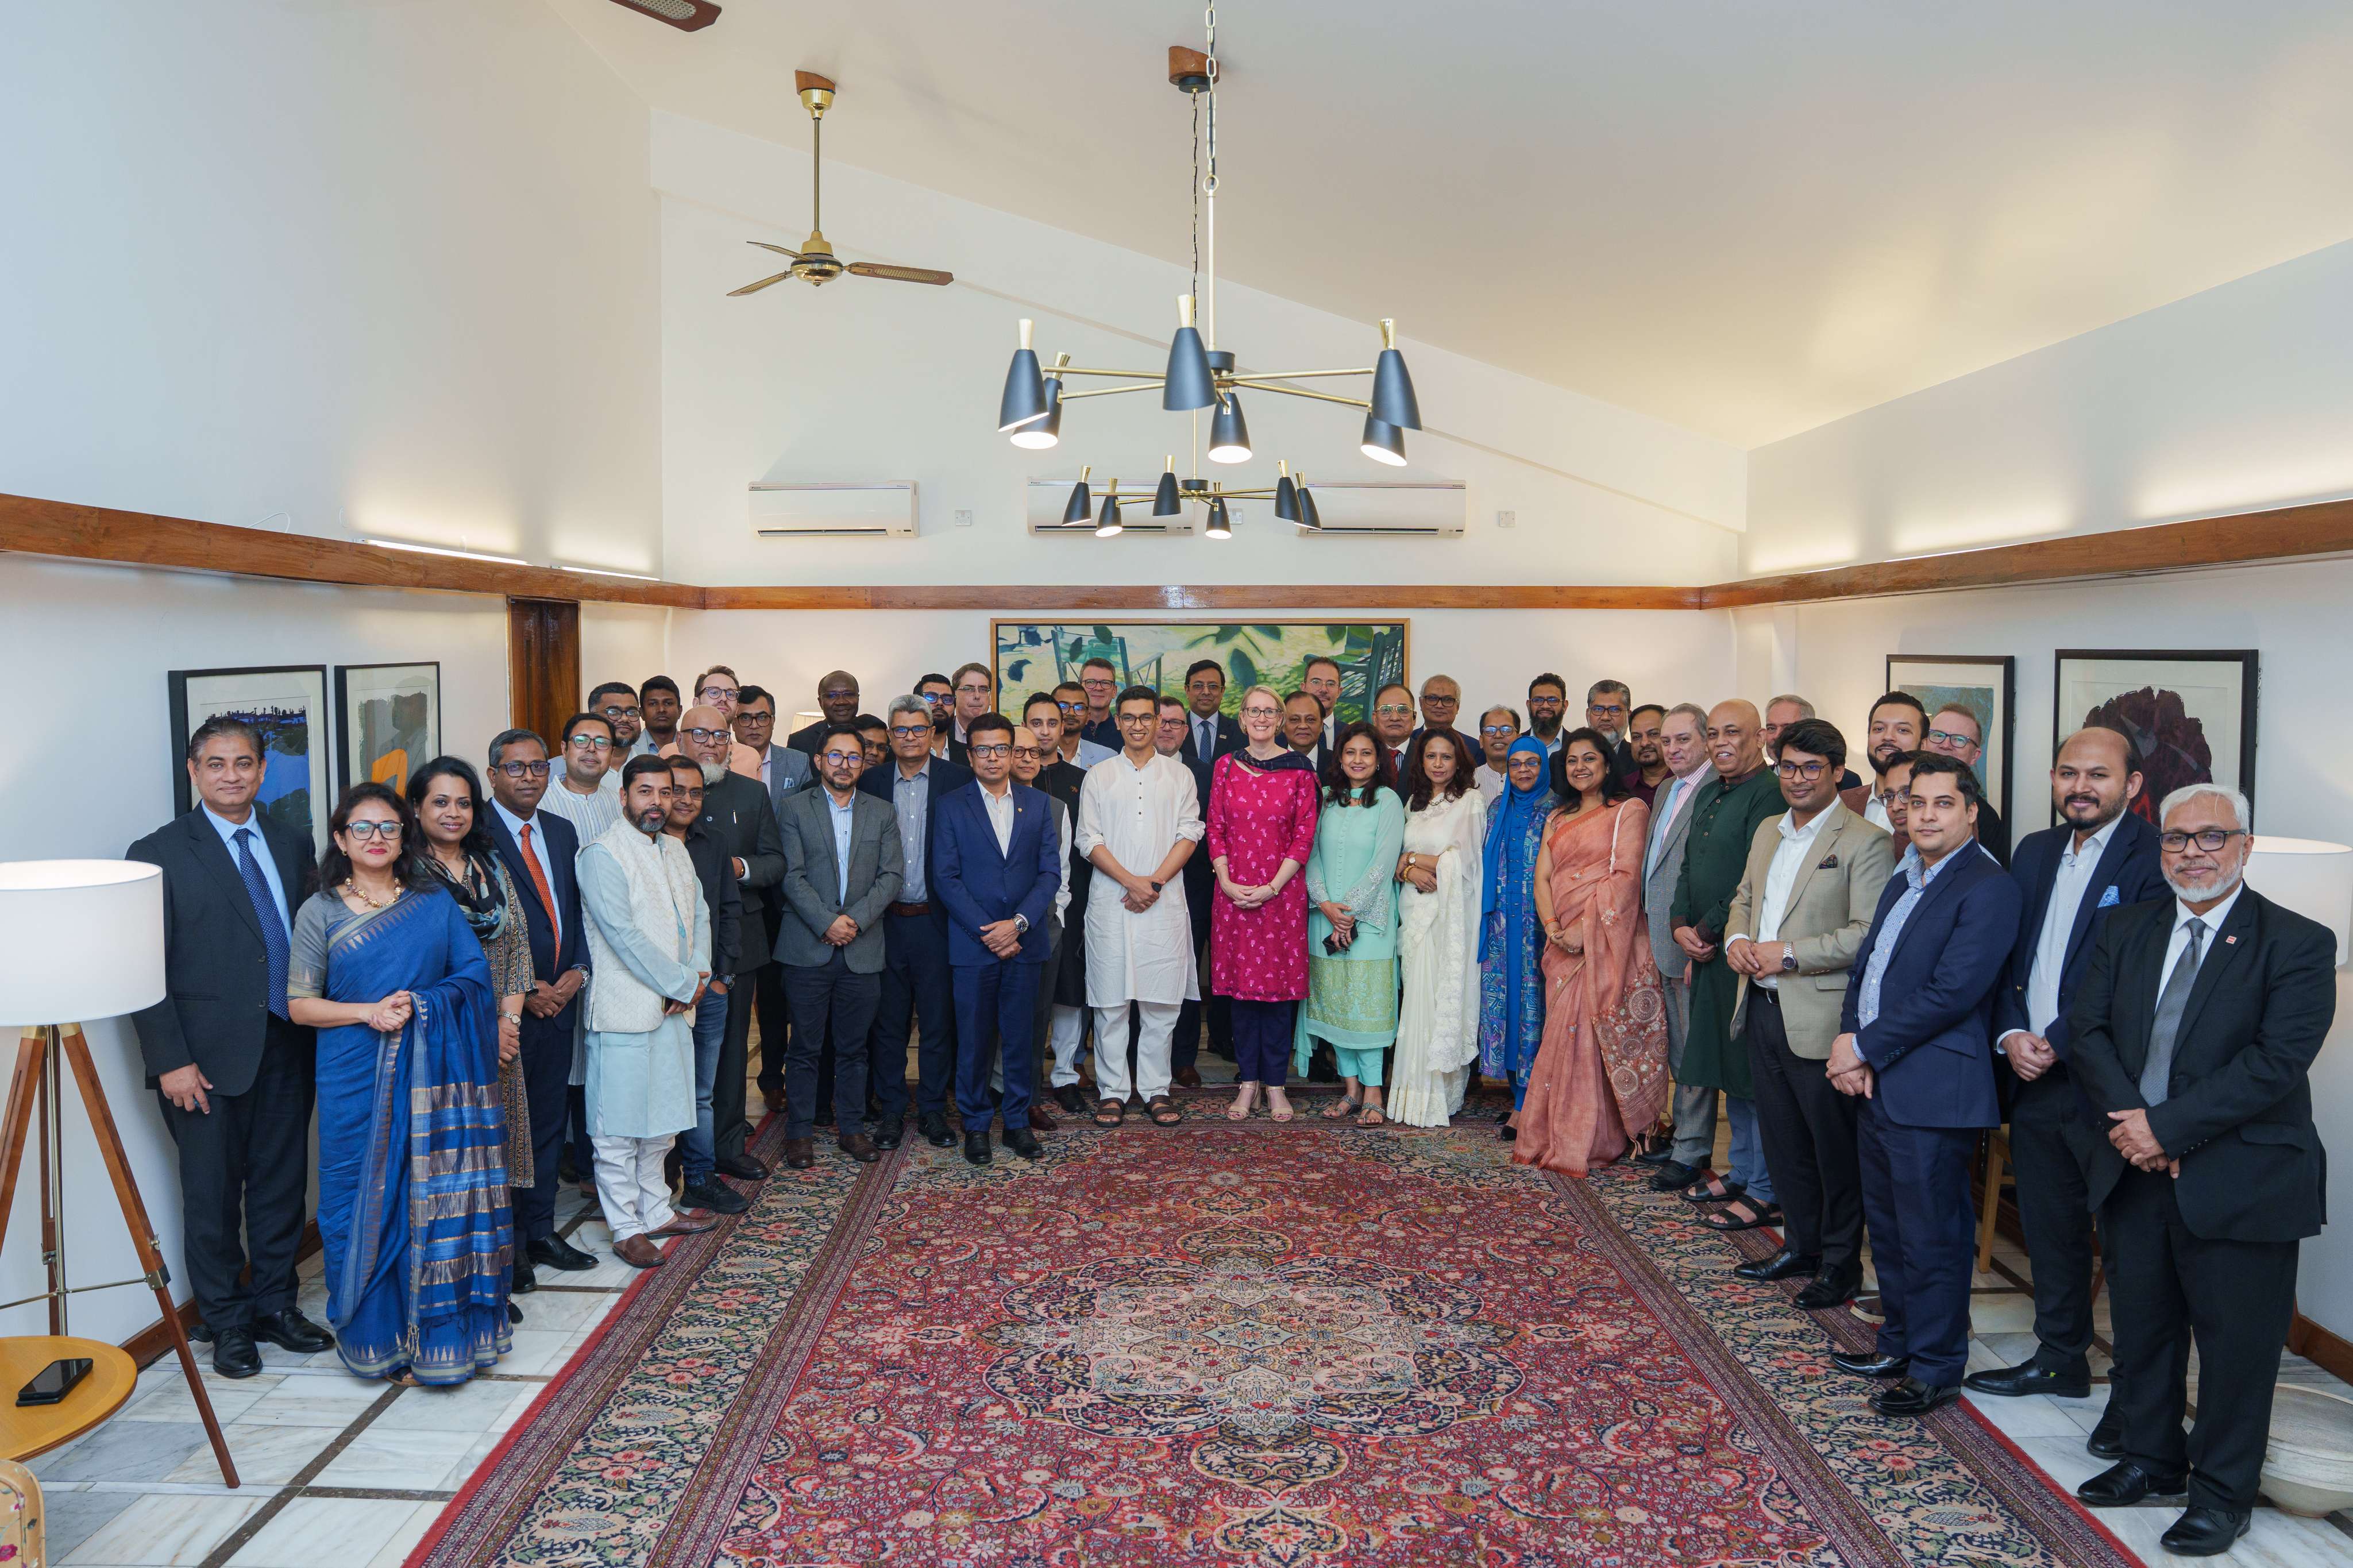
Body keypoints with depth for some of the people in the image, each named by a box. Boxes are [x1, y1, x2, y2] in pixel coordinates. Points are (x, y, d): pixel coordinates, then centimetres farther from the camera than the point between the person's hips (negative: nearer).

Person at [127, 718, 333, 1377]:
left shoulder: (292, 844, 8)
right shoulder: (160, 853, -5)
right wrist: (171, 1060, -13)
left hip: (288, 1047, 4)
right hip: (209, 1055, -4)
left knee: (284, 1182, 13)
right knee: (213, 1192, 7)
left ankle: (275, 1304, 29)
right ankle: (228, 1321, 23)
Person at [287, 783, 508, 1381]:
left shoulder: (434, 903, 7)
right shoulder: (320, 912, 4)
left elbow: (474, 973, 3)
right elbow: (300, 1005, 2)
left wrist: (419, 1004, -13)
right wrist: (368, 1011, -13)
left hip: (431, 1072, 1)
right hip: (356, 1078, -1)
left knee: (431, 1198, 1)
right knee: (366, 1202, 3)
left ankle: (434, 1331, 13)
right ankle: (376, 1337, 18)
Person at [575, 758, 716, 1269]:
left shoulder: (676, 851, 14)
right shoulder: (602, 856, -11)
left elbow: (698, 917, 14)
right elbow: (623, 934, -18)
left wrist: (696, 979, -3)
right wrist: (683, 984, -13)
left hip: (674, 1008, 7)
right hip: (625, 1010, -7)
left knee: (661, 1118, 16)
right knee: (618, 1128, 2)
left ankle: (656, 1212, 28)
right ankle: (626, 1228, 11)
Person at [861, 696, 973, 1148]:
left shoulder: (957, 780, -1)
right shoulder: (871, 783, 4)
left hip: (936, 920, -1)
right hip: (886, 921, 2)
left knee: (938, 1021, 7)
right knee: (888, 1021, 9)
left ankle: (933, 1110, 20)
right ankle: (890, 1110, 22)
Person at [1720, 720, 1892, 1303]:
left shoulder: (1864, 843, -12)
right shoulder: (1768, 831, 14)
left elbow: (1868, 934, -19)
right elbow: (1743, 899, 22)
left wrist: (1788, 954, -20)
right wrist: (1737, 939, 1)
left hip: (1819, 1019, -7)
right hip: (1762, 1010, 7)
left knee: (1834, 1147, 5)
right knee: (1782, 1140, 17)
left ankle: (1841, 1264, 19)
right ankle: (1801, 1245, 32)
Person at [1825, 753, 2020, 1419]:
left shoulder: (1988, 888, -13)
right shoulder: (1901, 883, 16)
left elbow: (1951, 993, -20)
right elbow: (1864, 969, 15)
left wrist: (1864, 1048, -15)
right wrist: (1849, 1043, -2)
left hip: (1933, 1090, -9)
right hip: (1875, 1084, 9)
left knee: (1931, 1236, 1)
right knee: (1887, 1225, 18)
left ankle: (1935, 1369, 15)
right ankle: (1899, 1344, 33)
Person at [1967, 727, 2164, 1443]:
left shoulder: (2154, 860, -11)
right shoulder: (2035, 852, 12)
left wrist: (2057, 1043, -16)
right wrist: (2010, 1034, -2)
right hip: (2034, 1081, 7)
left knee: (2126, 1238, 4)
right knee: (2049, 1229, 18)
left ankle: (2136, 1391, 17)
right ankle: (2061, 1358, 34)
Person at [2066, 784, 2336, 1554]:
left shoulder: (2297, 943, -9)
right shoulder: (2127, 930, 7)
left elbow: (2277, 1061, -18)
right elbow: (2088, 1028, 2)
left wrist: (2168, 1126, -20)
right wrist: (2130, 1119, -13)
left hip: (2240, 1180, -5)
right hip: (2138, 1172, 5)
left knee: (2235, 1343, 8)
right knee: (2142, 1328, 18)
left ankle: (2222, 1492, 25)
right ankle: (2153, 1460, 36)